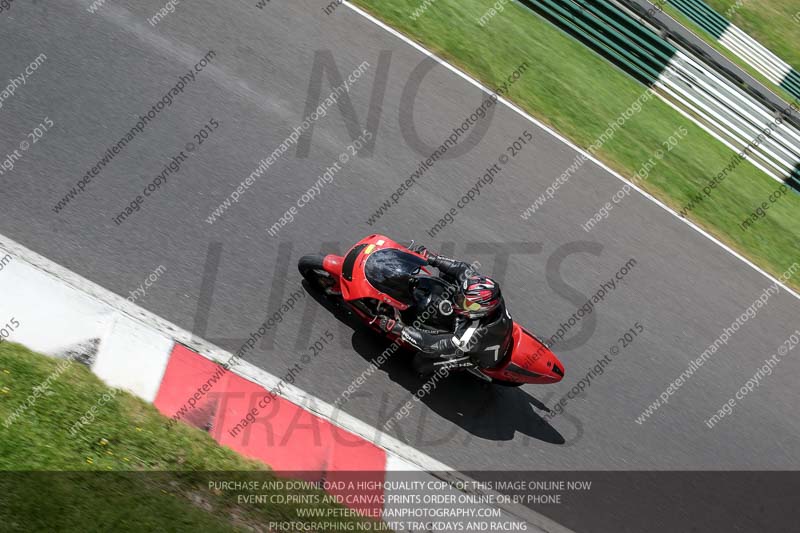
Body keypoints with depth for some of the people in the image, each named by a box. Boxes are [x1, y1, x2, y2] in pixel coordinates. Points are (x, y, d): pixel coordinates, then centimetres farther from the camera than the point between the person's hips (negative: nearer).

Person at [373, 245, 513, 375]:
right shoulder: (488, 289, -33)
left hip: (482, 354, -5)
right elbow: (462, 268, -17)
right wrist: (431, 258, -20)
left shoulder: (471, 336, -46)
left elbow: (432, 344, -36)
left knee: (420, 363, -12)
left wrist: (395, 327, -33)